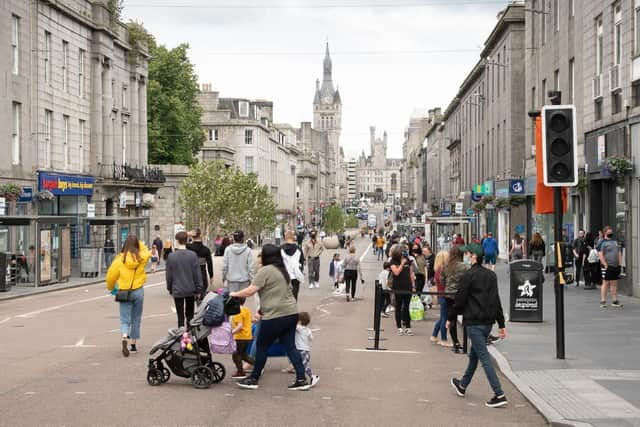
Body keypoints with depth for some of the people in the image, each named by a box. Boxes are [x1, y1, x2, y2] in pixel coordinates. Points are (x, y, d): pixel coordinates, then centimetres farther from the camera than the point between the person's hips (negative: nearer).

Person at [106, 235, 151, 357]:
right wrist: (138, 242, 15)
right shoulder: (142, 258, -6)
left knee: (125, 319, 1)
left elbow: (111, 276, -3)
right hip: (138, 291, 2)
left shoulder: (120, 260, -10)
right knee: (136, 319, 15)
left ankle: (125, 338, -26)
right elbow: (147, 251, 19)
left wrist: (111, 287, 16)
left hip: (124, 292, -2)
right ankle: (133, 345, 21)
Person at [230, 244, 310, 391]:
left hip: (276, 316, -8)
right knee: (290, 347, 9)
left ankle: (253, 379, 16)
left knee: (262, 346, 6)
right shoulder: (282, 270, 17)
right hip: (291, 314, 8)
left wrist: (234, 294, 0)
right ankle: (302, 380, 4)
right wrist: (262, 310, 24)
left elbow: (250, 291, -15)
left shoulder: (265, 271, -11)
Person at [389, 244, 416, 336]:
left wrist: (413, 286, 8)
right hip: (398, 288, -3)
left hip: (408, 287, 3)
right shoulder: (394, 262, -2)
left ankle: (408, 327, 10)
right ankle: (399, 328, 8)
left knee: (407, 307, 5)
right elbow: (396, 272, -15)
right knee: (398, 307, 3)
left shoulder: (408, 261, 8)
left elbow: (411, 274, 11)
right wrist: (402, 263, -15)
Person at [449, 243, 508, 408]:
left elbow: (460, 300, -10)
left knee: (484, 358, -8)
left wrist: (450, 318, 3)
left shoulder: (469, 275, -12)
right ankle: (462, 385, 39)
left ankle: (499, 395, -13)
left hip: (474, 322, -8)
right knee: (473, 355, 22)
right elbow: (496, 300, 11)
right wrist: (501, 324, 13)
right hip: (488, 322, 8)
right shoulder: (491, 275, 10)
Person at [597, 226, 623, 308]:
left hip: (616, 266, 6)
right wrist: (605, 264, -17)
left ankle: (614, 301, 14)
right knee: (605, 283, -5)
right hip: (607, 267, -6)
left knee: (614, 284, 9)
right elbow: (600, 254, -11)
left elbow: (619, 253, 19)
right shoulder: (602, 242, -3)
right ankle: (603, 301, -2)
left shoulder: (615, 241, 17)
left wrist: (620, 264, 10)